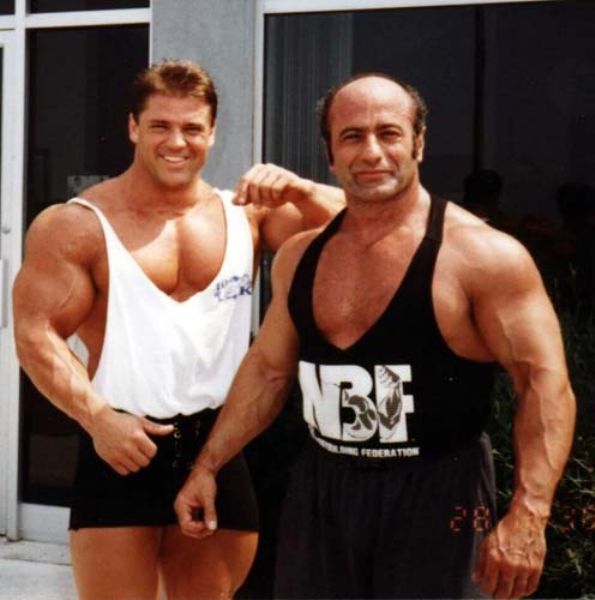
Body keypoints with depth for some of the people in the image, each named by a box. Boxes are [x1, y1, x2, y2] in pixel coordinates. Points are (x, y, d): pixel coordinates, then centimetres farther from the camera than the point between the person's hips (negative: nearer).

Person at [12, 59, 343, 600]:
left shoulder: (246, 214, 9)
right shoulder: (79, 226, -2)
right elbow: (36, 334, -8)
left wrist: (299, 191, -17)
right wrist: (98, 418, -19)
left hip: (220, 444, 4)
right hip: (123, 442, -4)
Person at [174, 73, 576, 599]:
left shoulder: (481, 255, -12)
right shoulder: (301, 256, 7)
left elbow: (545, 384, -16)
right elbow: (268, 368, 18)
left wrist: (527, 515, -26)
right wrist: (208, 465, 14)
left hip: (436, 497, -5)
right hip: (322, 494, 5)